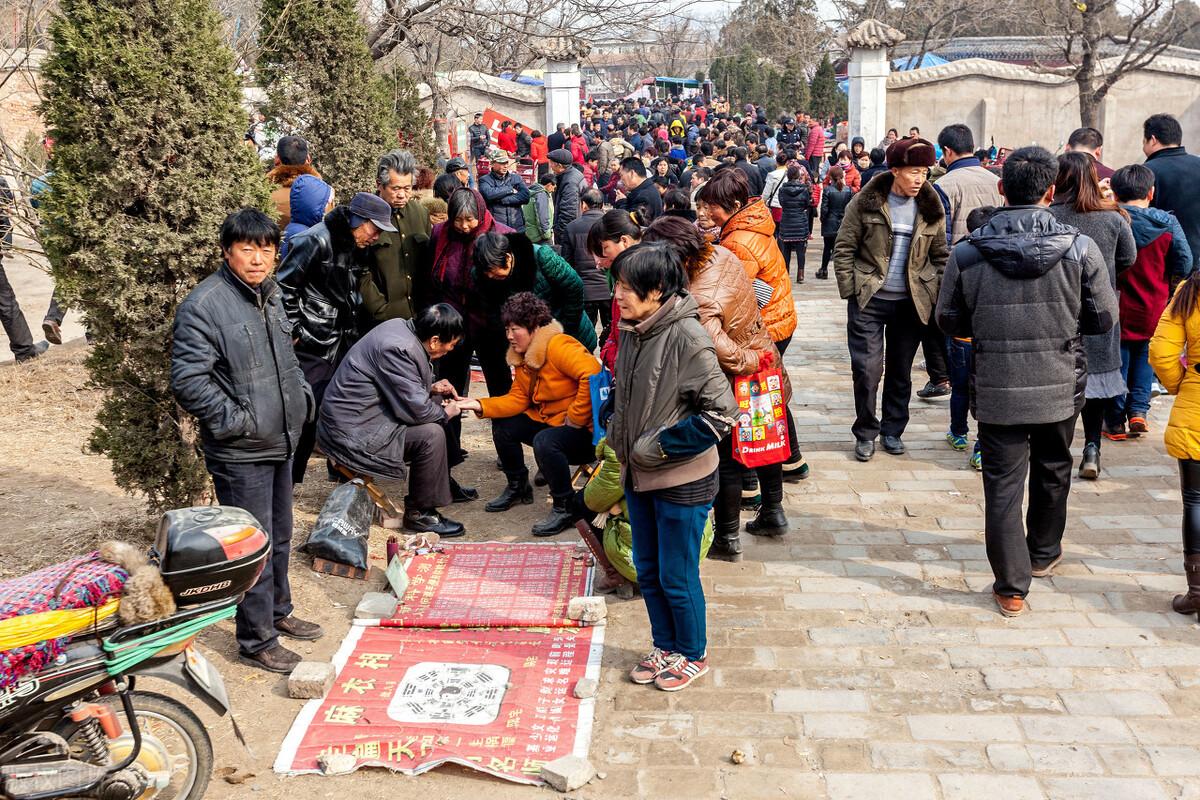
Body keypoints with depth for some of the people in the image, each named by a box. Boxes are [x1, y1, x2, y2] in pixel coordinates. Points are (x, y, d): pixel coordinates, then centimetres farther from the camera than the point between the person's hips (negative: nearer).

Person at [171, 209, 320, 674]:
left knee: (280, 536, 22)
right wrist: (235, 421, -20)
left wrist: (302, 394, 13)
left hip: (281, 443, 9)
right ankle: (257, 642, 14)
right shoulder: (204, 305, -18)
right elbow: (188, 382, -21)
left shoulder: (269, 294, 10)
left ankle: (278, 612, 40)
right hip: (240, 453, -8)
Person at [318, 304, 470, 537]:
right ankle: (419, 513, -7)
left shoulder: (401, 327, 2)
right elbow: (416, 409, -25)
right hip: (351, 431, -11)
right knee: (431, 434, -21)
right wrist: (445, 413, -7)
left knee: (437, 403, 16)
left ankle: (444, 483, 28)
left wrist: (431, 388, 7)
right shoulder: (398, 349, -27)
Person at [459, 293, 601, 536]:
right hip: (548, 420, 10)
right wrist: (479, 405, -11)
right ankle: (518, 486, 24)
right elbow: (517, 399, 2)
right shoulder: (523, 356, 8)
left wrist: (575, 418, -27)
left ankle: (565, 507, -14)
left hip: (584, 429, -10)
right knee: (502, 425, 3)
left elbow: (593, 375, -35)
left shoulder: (558, 346, -22)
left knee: (545, 441, -34)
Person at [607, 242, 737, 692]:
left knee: (677, 578, 6)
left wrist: (661, 444, -19)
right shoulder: (632, 331, 1)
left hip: (682, 482, -7)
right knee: (648, 571, 18)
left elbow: (721, 411, -22)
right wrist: (619, 436, 6)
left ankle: (693, 655, 28)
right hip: (639, 476, 7)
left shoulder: (687, 336, -22)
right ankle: (665, 648, 37)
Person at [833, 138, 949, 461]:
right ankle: (865, 433, 12)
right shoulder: (865, 202, -6)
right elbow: (844, 249, -3)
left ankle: (893, 430, 26)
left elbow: (940, 256, 10)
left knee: (901, 371, 11)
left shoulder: (931, 208, 3)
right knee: (867, 368, -4)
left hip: (911, 302, 3)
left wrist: (935, 294, 2)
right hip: (869, 300, -3)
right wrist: (850, 290, -7)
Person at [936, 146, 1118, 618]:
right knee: (1052, 472, 24)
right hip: (1060, 388, 1)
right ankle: (1044, 553, 43)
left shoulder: (968, 253, -11)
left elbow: (950, 322, 0)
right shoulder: (1080, 249, -13)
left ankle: (1011, 587, 10)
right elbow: (1104, 318, -3)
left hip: (996, 390, -1)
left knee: (1003, 485, 7)